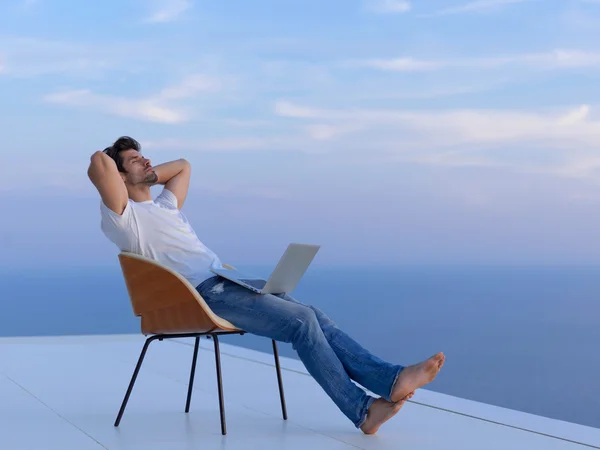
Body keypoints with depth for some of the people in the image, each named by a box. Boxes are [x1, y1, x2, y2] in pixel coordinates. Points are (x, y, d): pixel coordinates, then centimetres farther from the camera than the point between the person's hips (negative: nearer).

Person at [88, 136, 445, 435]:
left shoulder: (165, 204, 26)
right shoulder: (122, 215, -2)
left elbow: (183, 165, 42)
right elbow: (99, 163, -18)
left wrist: (148, 175, 27)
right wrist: (110, 168, 5)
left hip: (228, 283, 9)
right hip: (204, 294, -9)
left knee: (313, 317, -8)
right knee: (302, 321, -21)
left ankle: (391, 379, -16)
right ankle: (362, 409, -20)